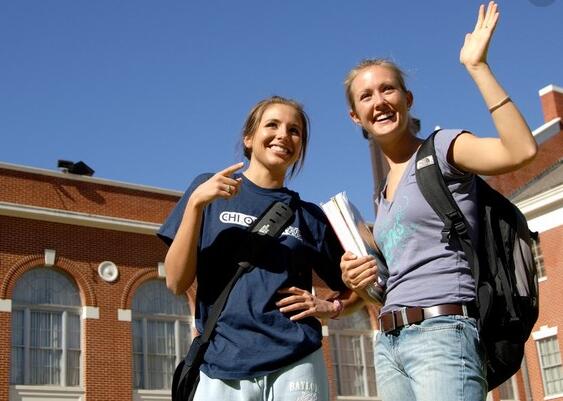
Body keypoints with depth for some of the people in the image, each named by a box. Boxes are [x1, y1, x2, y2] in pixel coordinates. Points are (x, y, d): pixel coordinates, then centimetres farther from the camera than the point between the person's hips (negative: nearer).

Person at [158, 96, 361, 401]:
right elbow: (176, 282, -1)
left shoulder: (309, 216, 9)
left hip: (296, 365, 1)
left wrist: (329, 307, -2)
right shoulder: (210, 189, 6)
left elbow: (356, 288, 18)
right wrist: (196, 203, -10)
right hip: (221, 367, -1)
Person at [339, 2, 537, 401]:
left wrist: (478, 66, -20)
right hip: (389, 343, 8)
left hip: (441, 334, -8)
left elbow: (521, 150, -22)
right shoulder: (384, 194, 20)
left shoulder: (442, 149, -1)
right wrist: (358, 281, 6)